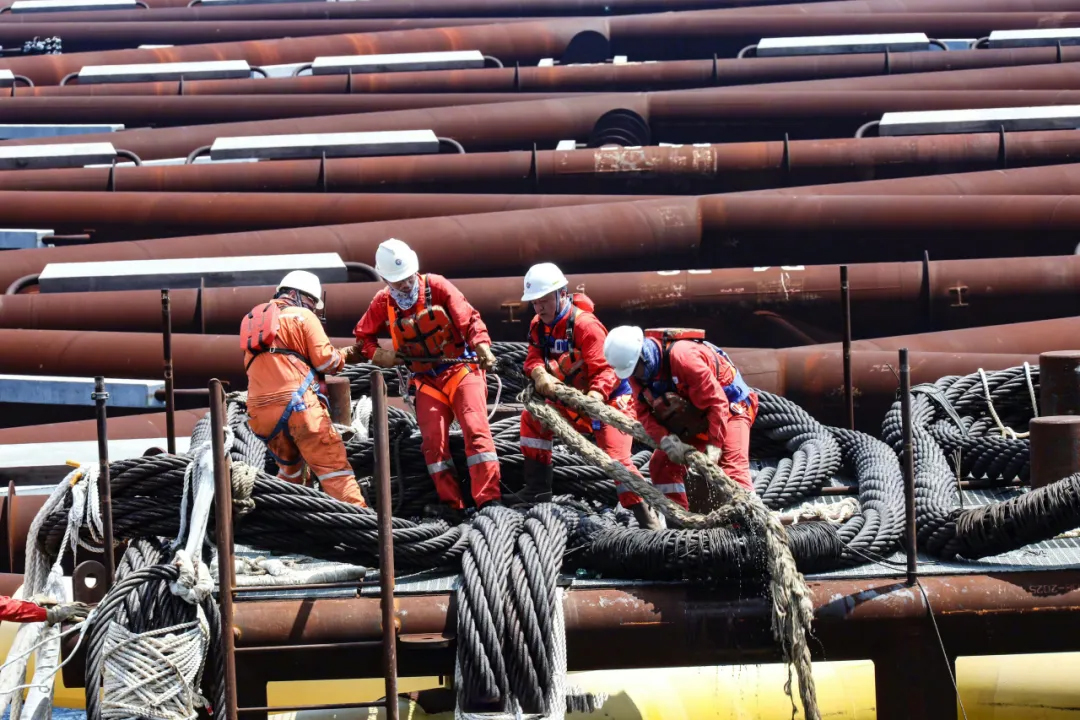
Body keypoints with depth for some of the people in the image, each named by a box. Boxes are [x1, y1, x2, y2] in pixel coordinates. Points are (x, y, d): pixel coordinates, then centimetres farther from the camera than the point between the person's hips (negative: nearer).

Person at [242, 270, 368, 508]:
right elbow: (324, 360, -3)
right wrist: (341, 357, 18)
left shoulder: (254, 319, 24)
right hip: (296, 401, -6)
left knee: (289, 467, 25)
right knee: (332, 464, -6)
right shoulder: (303, 316, 4)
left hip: (260, 409, 6)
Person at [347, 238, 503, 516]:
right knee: (433, 440, -5)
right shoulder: (382, 303, -1)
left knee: (476, 430, -16)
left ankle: (490, 499, -20)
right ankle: (451, 505, 3)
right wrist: (377, 354, -8)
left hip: (460, 368, -3)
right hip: (426, 378, 4)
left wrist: (482, 344, -29)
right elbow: (363, 335, 13)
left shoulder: (436, 287, -10)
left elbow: (469, 319, -11)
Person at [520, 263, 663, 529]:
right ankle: (537, 489, 14)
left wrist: (595, 396, -46)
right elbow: (533, 359, -7)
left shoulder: (585, 324, -23)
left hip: (609, 400, -8)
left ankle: (647, 517, -19)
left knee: (616, 458, -21)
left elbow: (606, 369, -28)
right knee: (532, 417, 7)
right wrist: (540, 376, -31)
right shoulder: (538, 325, 1)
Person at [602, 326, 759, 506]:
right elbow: (644, 412, -10)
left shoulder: (683, 356, -34)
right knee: (661, 465, 1)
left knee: (733, 469, -23)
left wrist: (714, 443, -32)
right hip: (692, 419, 8)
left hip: (729, 408, -8)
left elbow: (716, 401, -31)